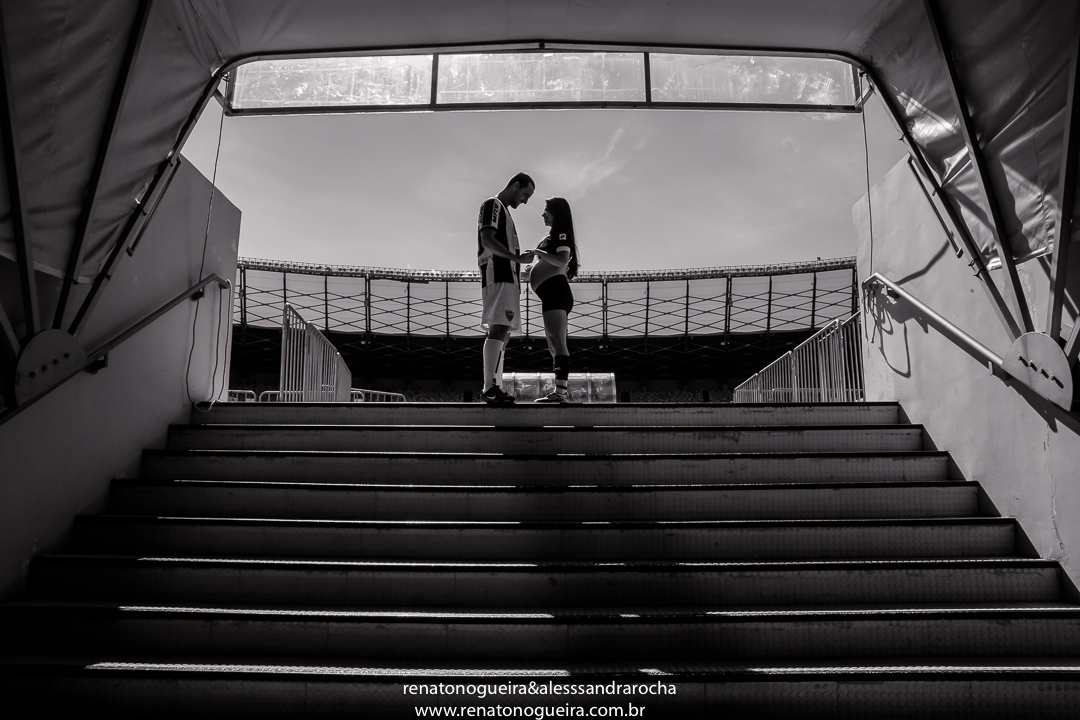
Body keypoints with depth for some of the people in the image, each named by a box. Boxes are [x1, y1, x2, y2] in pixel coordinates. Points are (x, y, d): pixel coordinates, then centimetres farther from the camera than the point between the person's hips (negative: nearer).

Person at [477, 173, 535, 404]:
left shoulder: (503, 211, 29)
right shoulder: (492, 205, -1)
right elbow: (487, 241, -15)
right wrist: (518, 258, -26)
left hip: (507, 277, 10)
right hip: (498, 275, -10)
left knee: (503, 330, 4)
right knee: (499, 328, -20)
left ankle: (496, 388, 1)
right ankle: (490, 387, -27)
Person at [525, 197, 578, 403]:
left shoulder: (561, 234, -5)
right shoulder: (554, 236, 24)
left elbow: (562, 261, -21)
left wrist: (538, 252, -16)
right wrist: (536, 268, 18)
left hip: (555, 293, -11)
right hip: (553, 294, 11)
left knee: (558, 342, -18)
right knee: (553, 345, 11)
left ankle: (560, 392, -24)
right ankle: (561, 391, 14)